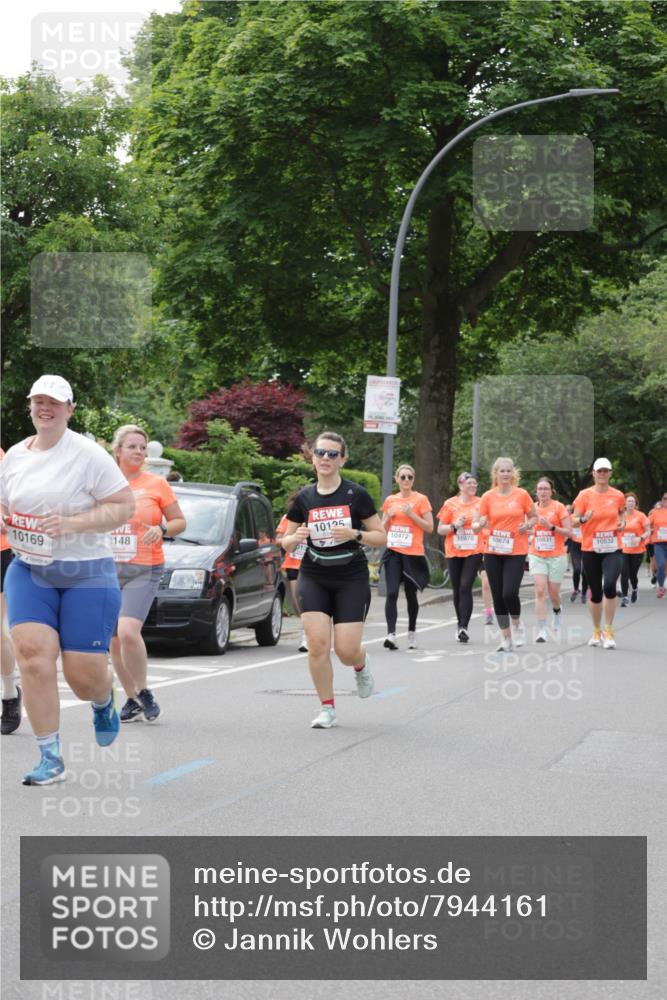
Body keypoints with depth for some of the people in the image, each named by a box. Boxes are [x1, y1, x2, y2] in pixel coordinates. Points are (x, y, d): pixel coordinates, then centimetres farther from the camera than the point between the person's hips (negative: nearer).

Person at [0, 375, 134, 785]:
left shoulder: (88, 454, -10)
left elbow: (125, 506, -12)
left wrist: (73, 523, -23)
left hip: (87, 574, -4)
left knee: (85, 674, -3)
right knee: (33, 655, -15)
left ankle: (104, 701, 37)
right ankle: (50, 758, -4)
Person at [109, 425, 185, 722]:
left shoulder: (156, 484, 2)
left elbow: (180, 521, 7)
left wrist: (162, 529, -12)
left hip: (144, 571, -4)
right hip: (108, 571, 4)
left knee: (128, 632, -22)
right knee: (114, 640, 5)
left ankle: (143, 692, -3)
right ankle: (133, 700, 19)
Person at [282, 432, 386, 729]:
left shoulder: (355, 495, -5)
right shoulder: (304, 498, 2)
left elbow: (381, 537, -2)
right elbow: (286, 542, 12)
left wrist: (355, 534, -20)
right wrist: (296, 538, -11)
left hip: (352, 580, -2)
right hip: (313, 579, 2)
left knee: (346, 650, -7)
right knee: (317, 643, -11)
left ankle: (361, 665, 31)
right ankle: (327, 708, 4)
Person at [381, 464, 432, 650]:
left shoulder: (420, 499, 0)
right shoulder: (390, 500, 10)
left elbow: (429, 527, -4)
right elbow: (382, 529, 18)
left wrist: (411, 514, -14)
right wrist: (388, 516, -2)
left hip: (413, 554, -2)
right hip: (393, 552, 2)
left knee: (411, 594, 9)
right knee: (392, 593, -13)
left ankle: (412, 632, 27)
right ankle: (391, 634, -19)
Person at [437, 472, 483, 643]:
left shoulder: (480, 503, 4)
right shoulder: (450, 504, 3)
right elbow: (440, 529, 6)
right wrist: (454, 526, -11)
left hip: (474, 553, -2)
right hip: (454, 553, 2)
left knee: (465, 587, -14)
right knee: (457, 590, 9)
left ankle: (464, 627, -15)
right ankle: (460, 624, 26)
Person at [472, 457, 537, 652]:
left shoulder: (522, 494, -1)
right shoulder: (488, 497, 2)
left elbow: (533, 517, 12)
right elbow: (476, 525, 3)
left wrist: (527, 525, -9)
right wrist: (479, 524, -20)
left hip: (516, 552, -2)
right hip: (493, 553, 2)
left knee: (509, 593, -16)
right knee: (497, 596, 3)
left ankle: (517, 625, 13)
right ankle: (505, 639, 15)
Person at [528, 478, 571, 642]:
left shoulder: (559, 507, -6)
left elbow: (568, 532, -7)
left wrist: (551, 526, -19)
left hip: (556, 556, -2)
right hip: (537, 556, 2)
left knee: (553, 593, 7)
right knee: (540, 591, -12)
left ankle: (556, 611, 43)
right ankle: (541, 630, -13)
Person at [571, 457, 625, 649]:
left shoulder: (618, 495, 2)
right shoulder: (585, 495, -3)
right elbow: (574, 521, -2)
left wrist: (621, 524, 1)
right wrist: (584, 518, -23)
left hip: (612, 550, 0)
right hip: (590, 550, 0)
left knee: (610, 585, -23)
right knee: (596, 592, 7)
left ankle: (608, 631, -9)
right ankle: (597, 631, 28)